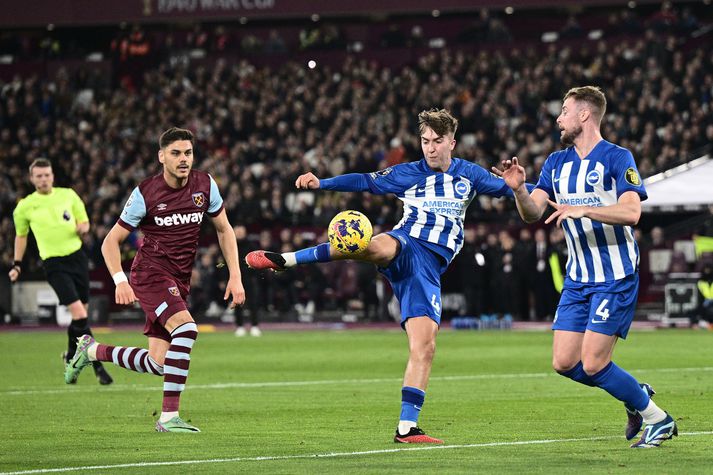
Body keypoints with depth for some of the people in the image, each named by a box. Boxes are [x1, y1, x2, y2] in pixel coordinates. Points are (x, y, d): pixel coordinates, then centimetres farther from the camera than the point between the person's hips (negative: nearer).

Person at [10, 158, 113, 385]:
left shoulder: (68, 195, 5)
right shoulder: (25, 206, 1)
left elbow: (84, 222, 14)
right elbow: (21, 235, 17)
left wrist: (82, 228, -8)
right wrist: (17, 264, 14)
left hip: (77, 256, 3)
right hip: (54, 263, -3)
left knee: (82, 313, 7)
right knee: (79, 314, -16)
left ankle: (71, 357, 31)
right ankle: (98, 366, -14)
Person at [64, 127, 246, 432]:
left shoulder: (205, 185, -1)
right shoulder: (145, 194, -11)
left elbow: (224, 230, 13)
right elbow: (111, 241, -4)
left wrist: (235, 276, 5)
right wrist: (120, 281, -20)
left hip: (179, 280, 6)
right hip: (150, 273, -6)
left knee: (158, 364, 2)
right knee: (186, 328, -31)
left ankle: (91, 350, 27)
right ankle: (169, 416, -25)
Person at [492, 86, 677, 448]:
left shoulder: (617, 158, -9)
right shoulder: (556, 163, 11)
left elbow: (631, 212, -21)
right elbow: (532, 213, 2)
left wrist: (583, 210, -29)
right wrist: (518, 188, -18)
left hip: (616, 278, -7)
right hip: (577, 279, 7)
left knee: (593, 364, -13)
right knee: (564, 362, 1)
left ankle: (658, 419, 5)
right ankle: (636, 394, 22)